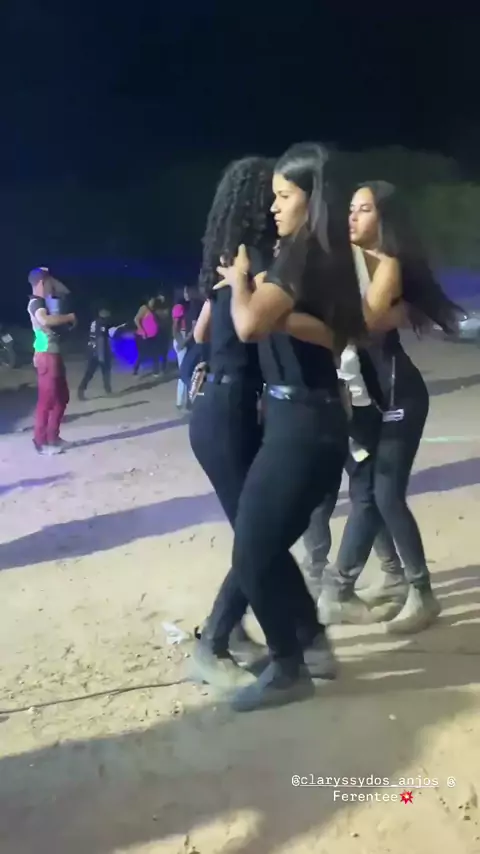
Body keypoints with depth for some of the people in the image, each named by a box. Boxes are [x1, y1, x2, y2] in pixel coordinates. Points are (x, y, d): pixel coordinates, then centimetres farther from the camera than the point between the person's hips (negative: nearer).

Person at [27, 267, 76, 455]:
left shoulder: (44, 301, 16)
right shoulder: (36, 302, -14)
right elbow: (45, 320, -36)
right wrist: (69, 317, -24)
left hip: (53, 354, 10)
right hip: (47, 355, -10)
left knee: (61, 397, 15)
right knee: (47, 399, -6)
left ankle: (52, 438, 22)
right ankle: (42, 442, 0)